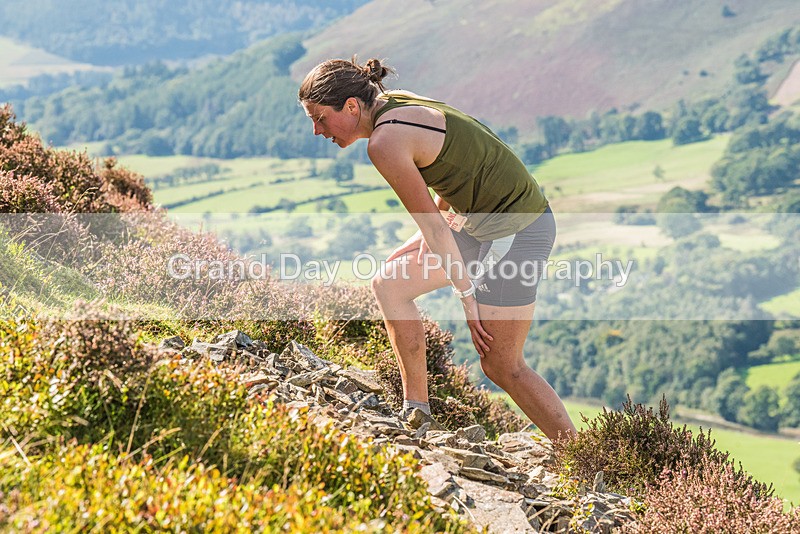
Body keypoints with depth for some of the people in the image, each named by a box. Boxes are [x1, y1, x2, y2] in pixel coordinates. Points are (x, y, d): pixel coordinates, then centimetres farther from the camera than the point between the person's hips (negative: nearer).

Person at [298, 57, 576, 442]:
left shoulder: (384, 142, -20)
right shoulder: (395, 104, 7)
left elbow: (433, 226, -17)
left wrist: (467, 295, -10)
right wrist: (441, 218, 10)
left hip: (512, 230, -10)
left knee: (502, 367, -1)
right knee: (389, 284, 11)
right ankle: (416, 411, 15)